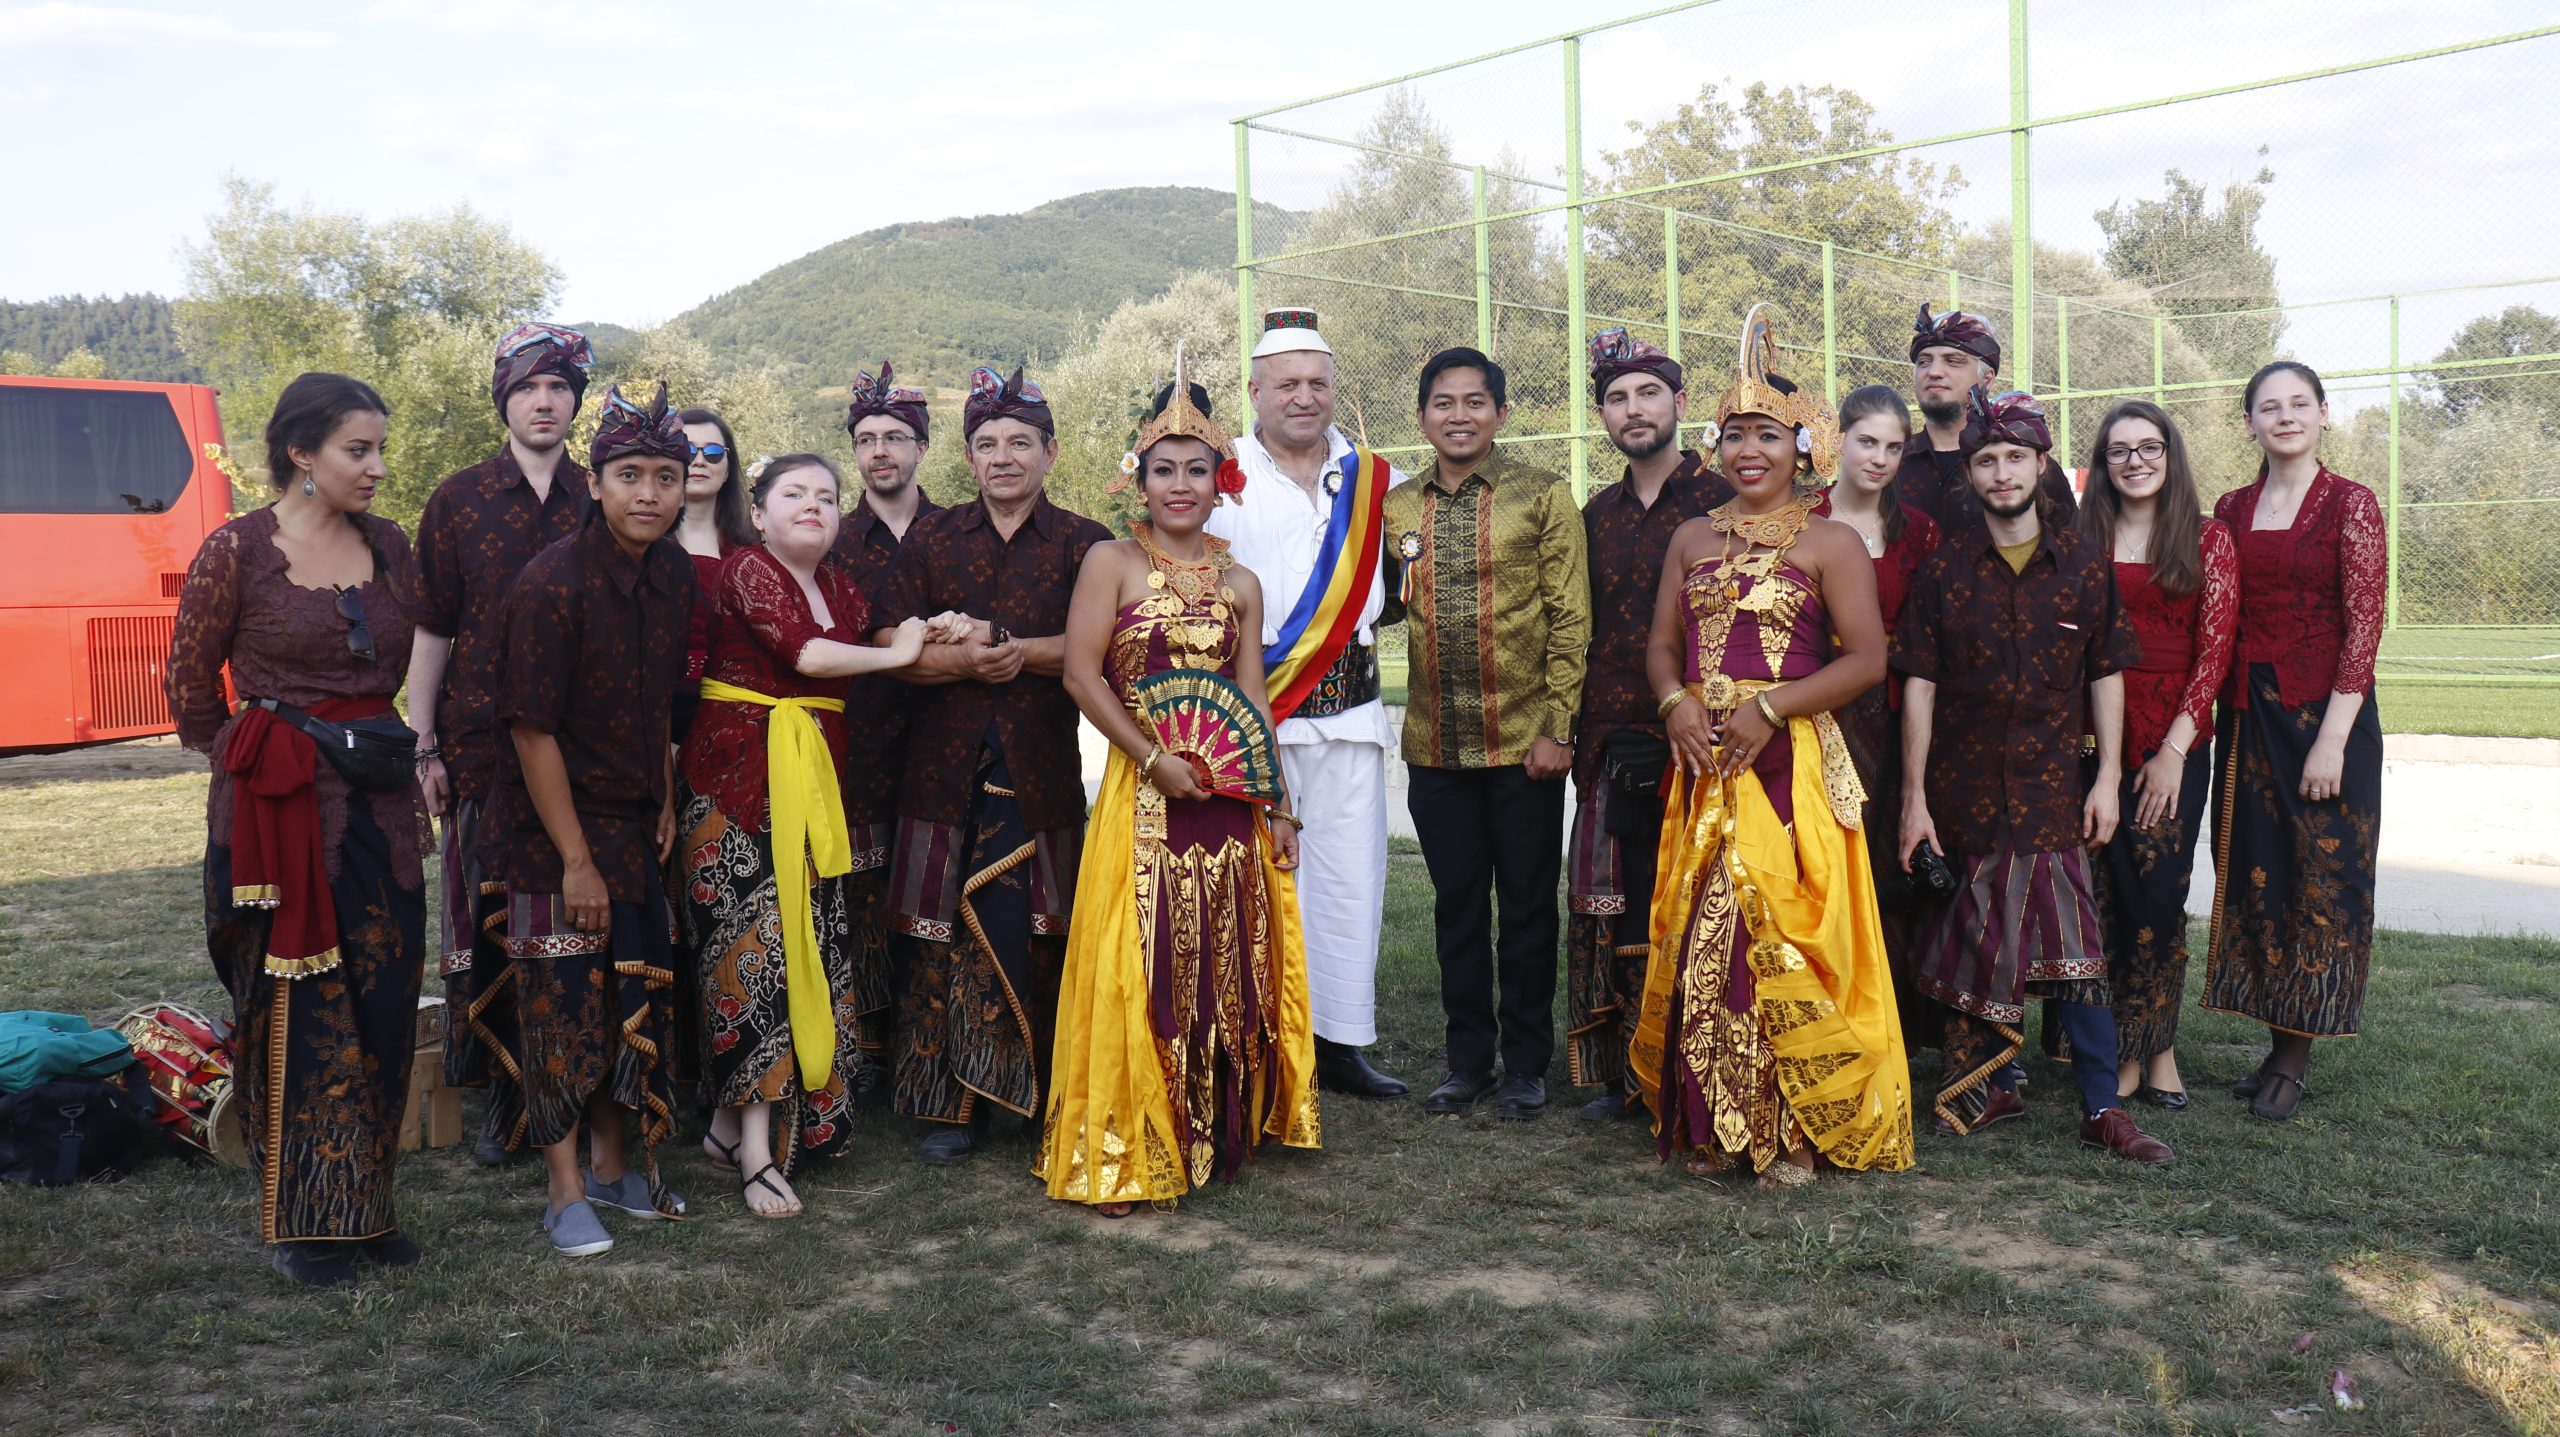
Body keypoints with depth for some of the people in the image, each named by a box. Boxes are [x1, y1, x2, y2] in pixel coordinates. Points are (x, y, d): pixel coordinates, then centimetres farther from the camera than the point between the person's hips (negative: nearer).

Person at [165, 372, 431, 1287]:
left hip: (380, 802, 5)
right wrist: (253, 760, 7)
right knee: (297, 1013, 2)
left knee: (382, 1008, 8)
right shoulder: (237, 550, -6)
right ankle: (300, 1221, 14)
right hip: (279, 808, -5)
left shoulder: (388, 545, 8)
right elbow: (189, 687, 2)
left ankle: (365, 1203, 21)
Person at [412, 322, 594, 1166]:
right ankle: (503, 1095, 13)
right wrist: (423, 747, -2)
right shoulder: (458, 501, 6)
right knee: (487, 923, 1)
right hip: (484, 743, 0)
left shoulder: (600, 502, 8)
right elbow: (431, 632, 4)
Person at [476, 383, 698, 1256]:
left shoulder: (674, 576, 2)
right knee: (562, 1005, 0)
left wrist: (665, 801, 8)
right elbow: (532, 730, -18)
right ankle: (565, 1194, 14)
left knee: (637, 998, 12)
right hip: (553, 829, -6)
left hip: (635, 824, 7)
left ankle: (612, 1166, 28)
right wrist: (575, 858, -18)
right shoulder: (552, 584, -19)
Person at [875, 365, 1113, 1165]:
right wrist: (966, 660, -14)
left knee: (1039, 934, -3)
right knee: (939, 936, -1)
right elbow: (890, 648, 3)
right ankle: (950, 1105, 9)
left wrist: (1019, 651, -19)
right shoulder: (931, 539, 13)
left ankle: (1050, 1095, 12)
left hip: (1042, 768, -1)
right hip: (945, 768, 2)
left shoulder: (1082, 544, 7)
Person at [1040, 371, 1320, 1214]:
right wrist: (1153, 756, -15)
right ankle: (1121, 1154, 7)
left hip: (1230, 798, 4)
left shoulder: (1240, 583, 11)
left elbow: (1254, 702, 11)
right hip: (1145, 794, -4)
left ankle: (1222, 1131, 24)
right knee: (1140, 968, -3)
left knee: (1229, 965, 8)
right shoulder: (1112, 563, 0)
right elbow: (1082, 675, -9)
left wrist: (1277, 807, 7)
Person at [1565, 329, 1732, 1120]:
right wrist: (1587, 738, 12)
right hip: (1613, 750, 5)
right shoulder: (1597, 515, 15)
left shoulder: (1722, 504, -2)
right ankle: (1629, 1073, 18)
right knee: (1617, 912, 7)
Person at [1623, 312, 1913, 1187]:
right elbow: (1661, 644, 15)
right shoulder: (1693, 539, 15)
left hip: (1791, 762, -4)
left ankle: (1796, 1132, 5)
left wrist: (1768, 707, -15)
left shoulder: (1830, 543, 1)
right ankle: (1713, 1126, 12)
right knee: (1700, 938, 3)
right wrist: (1676, 704, -7)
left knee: (1783, 937, -6)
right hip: (1703, 764, 4)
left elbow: (1865, 659, -6)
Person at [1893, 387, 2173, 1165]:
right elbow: (1919, 685, 0)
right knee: (1976, 947, 7)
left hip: (2052, 786, 0)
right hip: (1964, 789, 0)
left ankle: (2102, 1107, 6)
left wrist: (2107, 778, 0)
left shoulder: (2083, 565, 3)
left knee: (2072, 947, -2)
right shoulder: (1944, 569, 1)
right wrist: (1914, 797, -4)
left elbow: (2106, 676, 7)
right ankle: (1993, 1087, 22)